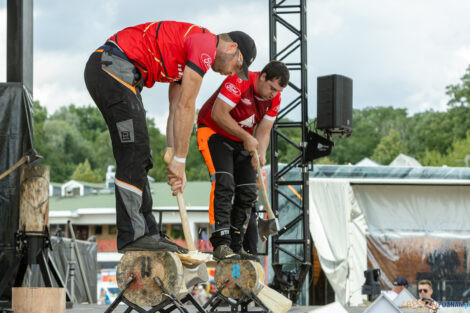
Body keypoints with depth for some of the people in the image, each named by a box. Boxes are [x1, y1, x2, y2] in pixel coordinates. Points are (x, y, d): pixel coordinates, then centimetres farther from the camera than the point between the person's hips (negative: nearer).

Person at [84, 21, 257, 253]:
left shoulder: (188, 59, 24)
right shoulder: (206, 45, -7)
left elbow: (176, 112, 21)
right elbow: (185, 107, -9)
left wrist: (175, 162, 15)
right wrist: (179, 160, -4)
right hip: (113, 67, -11)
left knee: (137, 159, 11)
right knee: (134, 154, -11)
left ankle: (146, 233, 12)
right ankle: (132, 236, -11)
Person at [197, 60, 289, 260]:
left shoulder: (274, 99, -5)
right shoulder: (239, 82, -26)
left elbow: (263, 132, -1)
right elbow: (218, 114, -30)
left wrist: (260, 154, -22)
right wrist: (246, 138, -29)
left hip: (241, 139, 7)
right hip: (214, 133, -7)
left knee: (248, 192, 0)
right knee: (224, 184, -24)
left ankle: (235, 246, 9)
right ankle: (221, 245, -28)